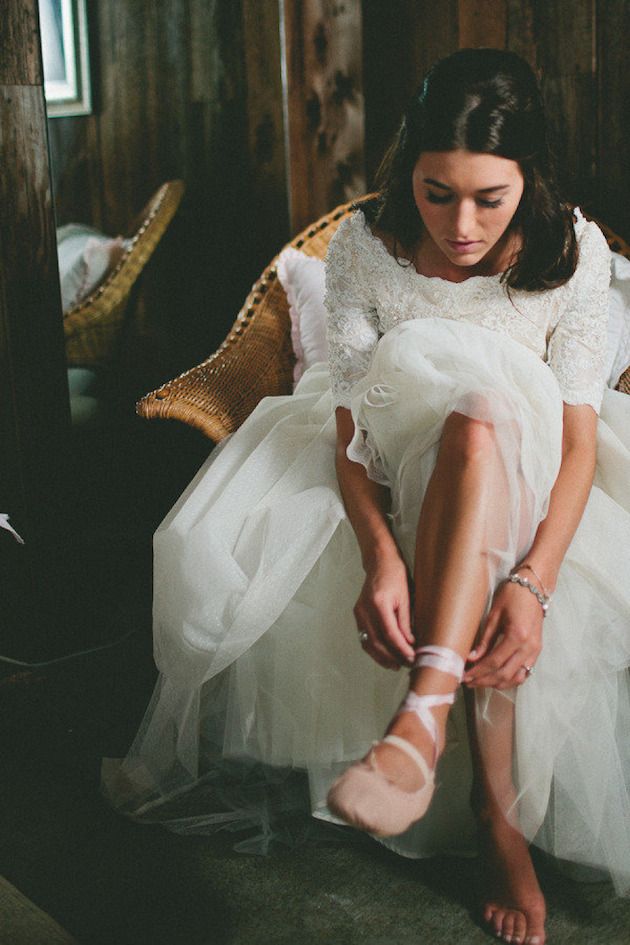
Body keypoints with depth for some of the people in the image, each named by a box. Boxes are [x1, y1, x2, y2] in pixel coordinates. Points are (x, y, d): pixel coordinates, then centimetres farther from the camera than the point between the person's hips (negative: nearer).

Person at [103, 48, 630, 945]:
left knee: (477, 425, -37)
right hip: (395, 475, 2)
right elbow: (352, 424, -17)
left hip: (526, 484, -1)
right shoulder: (363, 249, -13)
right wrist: (380, 555, -36)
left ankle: (421, 718, -44)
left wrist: (532, 580, -34)